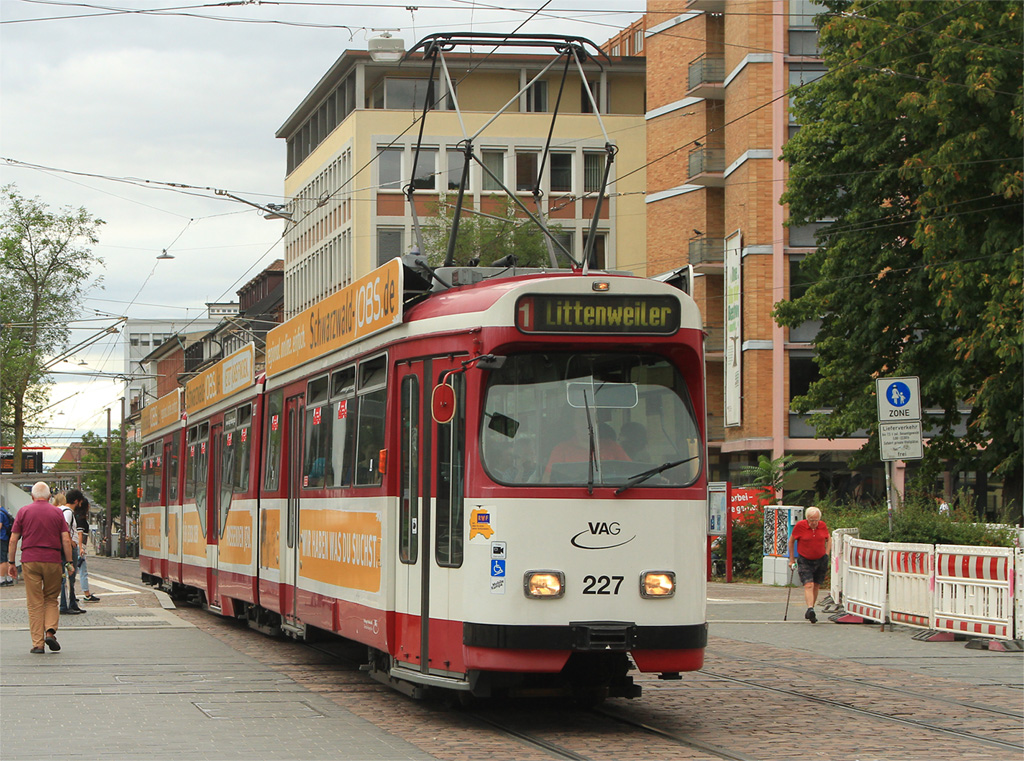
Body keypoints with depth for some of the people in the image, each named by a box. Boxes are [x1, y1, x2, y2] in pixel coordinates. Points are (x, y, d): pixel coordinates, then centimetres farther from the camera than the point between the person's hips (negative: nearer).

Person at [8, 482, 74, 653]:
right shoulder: (57, 513, 6)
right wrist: (69, 562, 6)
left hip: (30, 560, -1)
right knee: (51, 599, 14)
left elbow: (13, 540, 3)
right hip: (53, 560, 1)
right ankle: (50, 631, -7)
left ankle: (38, 643, -1)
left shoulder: (23, 512, 5)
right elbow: (66, 540, 0)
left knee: (34, 603, 2)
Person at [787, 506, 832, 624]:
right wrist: (792, 559, 4)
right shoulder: (800, 525, -11)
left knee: (816, 586, 8)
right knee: (808, 585, -19)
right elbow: (791, 540, 2)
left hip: (821, 560, 3)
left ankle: (810, 612, 18)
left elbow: (828, 538, 17)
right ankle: (810, 609, -33)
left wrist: (827, 554, 8)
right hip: (804, 561, -3)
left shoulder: (822, 525, -2)